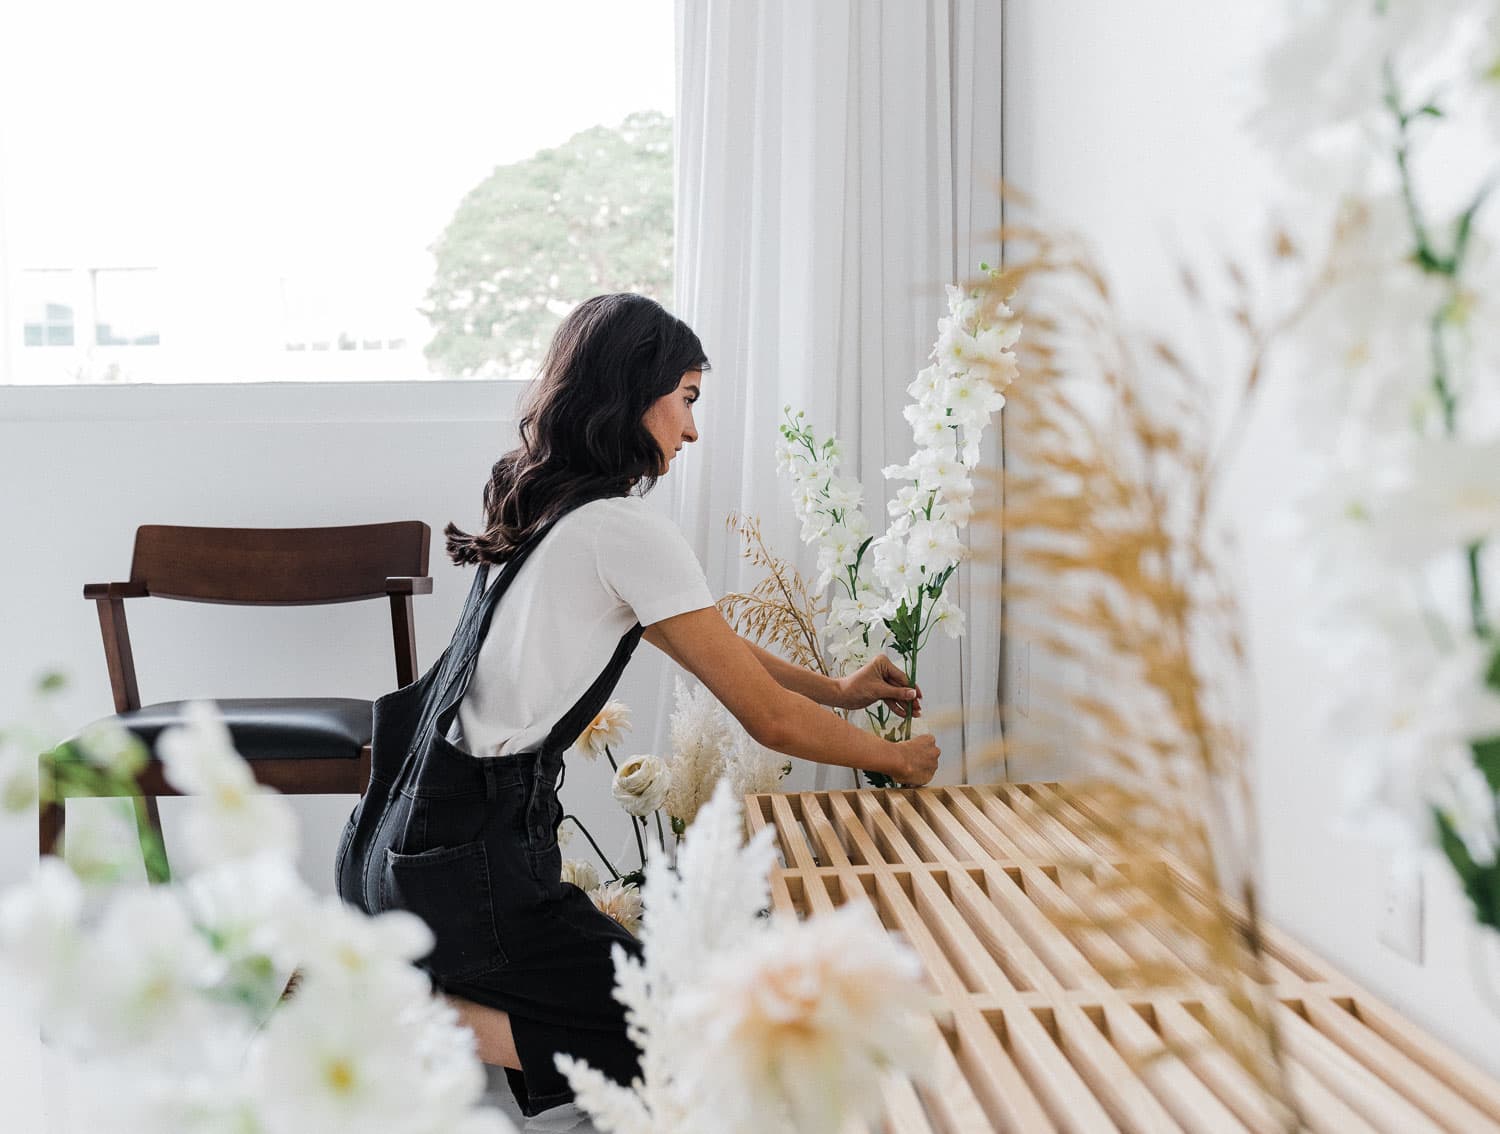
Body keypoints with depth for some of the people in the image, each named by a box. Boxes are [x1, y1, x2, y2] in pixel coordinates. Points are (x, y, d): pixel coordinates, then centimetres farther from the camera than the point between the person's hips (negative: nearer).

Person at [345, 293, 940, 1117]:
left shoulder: (546, 508, 12)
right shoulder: (623, 529, -17)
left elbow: (702, 645, 22)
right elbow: (769, 718, -12)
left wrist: (838, 690, 24)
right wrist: (899, 760, 5)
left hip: (421, 828, 9)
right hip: (468, 856, -9)